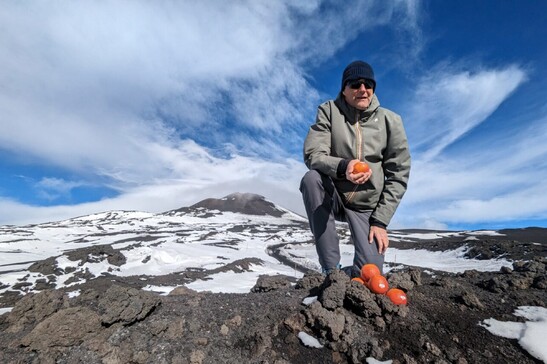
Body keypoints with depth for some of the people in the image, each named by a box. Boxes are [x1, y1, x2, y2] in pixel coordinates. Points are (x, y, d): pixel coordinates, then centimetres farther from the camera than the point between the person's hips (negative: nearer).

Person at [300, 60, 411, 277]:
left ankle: (347, 275, 24)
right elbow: (313, 155, -16)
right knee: (311, 178, -33)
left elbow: (398, 175, -3)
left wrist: (380, 221, -8)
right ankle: (331, 269, -20)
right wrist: (342, 166, -38)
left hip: (366, 207, 0)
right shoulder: (328, 111, -5)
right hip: (331, 197, 0)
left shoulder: (390, 121, -4)